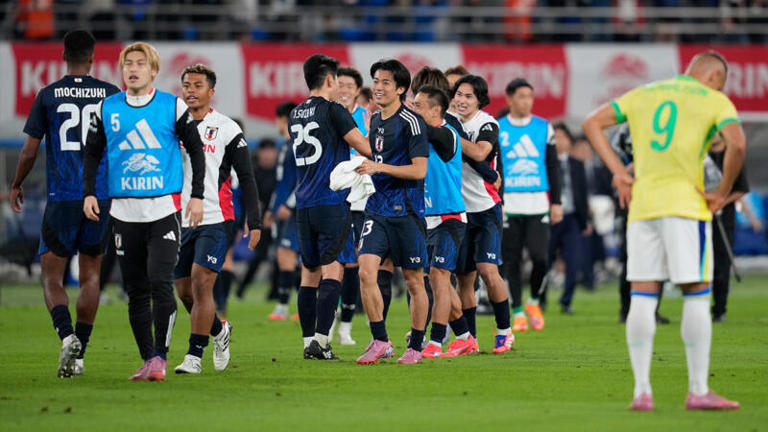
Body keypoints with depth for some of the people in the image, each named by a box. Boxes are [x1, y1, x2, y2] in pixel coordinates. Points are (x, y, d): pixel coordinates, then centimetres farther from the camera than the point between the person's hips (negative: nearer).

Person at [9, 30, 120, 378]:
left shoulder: (47, 95, 0)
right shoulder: (111, 95, 3)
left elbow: (30, 150, 2)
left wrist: (16, 186, 18)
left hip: (61, 198, -2)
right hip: (101, 197, 2)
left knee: (51, 277, 3)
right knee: (90, 274, 14)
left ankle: (67, 335, -23)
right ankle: (79, 353, 12)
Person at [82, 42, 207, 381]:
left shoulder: (173, 107, 0)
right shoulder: (106, 109, 7)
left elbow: (195, 151, 7)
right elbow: (92, 154, 14)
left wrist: (197, 196, 0)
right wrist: (89, 193, 2)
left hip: (165, 208, -3)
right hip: (124, 210, 3)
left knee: (160, 283, -15)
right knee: (136, 290, 5)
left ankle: (160, 357, -8)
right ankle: (148, 359, 13)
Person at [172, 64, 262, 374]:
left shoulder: (227, 129, 0)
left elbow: (246, 179, 2)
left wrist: (254, 222, -4)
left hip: (216, 220, -5)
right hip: (180, 220, 5)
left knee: (201, 282, -16)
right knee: (184, 291, 6)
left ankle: (194, 355, -13)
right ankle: (219, 331, 33)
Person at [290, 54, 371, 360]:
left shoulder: (295, 115, 13)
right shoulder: (333, 110, -8)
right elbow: (366, 149, -7)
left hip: (304, 205, 6)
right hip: (332, 203, -6)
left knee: (309, 273, 9)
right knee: (332, 270, -8)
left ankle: (308, 340, 8)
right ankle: (321, 339, -16)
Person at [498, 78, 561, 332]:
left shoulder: (543, 128, 8)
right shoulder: (496, 130, 3)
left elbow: (553, 166, 12)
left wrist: (556, 202, 8)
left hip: (538, 204, 1)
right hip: (508, 203, -1)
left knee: (540, 257, -11)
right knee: (512, 261, 2)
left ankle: (534, 301, 14)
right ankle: (518, 312, 12)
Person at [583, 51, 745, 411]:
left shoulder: (643, 94, 17)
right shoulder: (714, 101, 3)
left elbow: (592, 124, 14)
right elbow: (736, 144, -15)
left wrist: (618, 172, 9)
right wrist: (722, 193, -3)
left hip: (642, 204, 4)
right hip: (685, 203, -4)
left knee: (642, 298, 3)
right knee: (696, 296, 0)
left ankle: (642, 391, -1)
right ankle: (698, 391, -2)